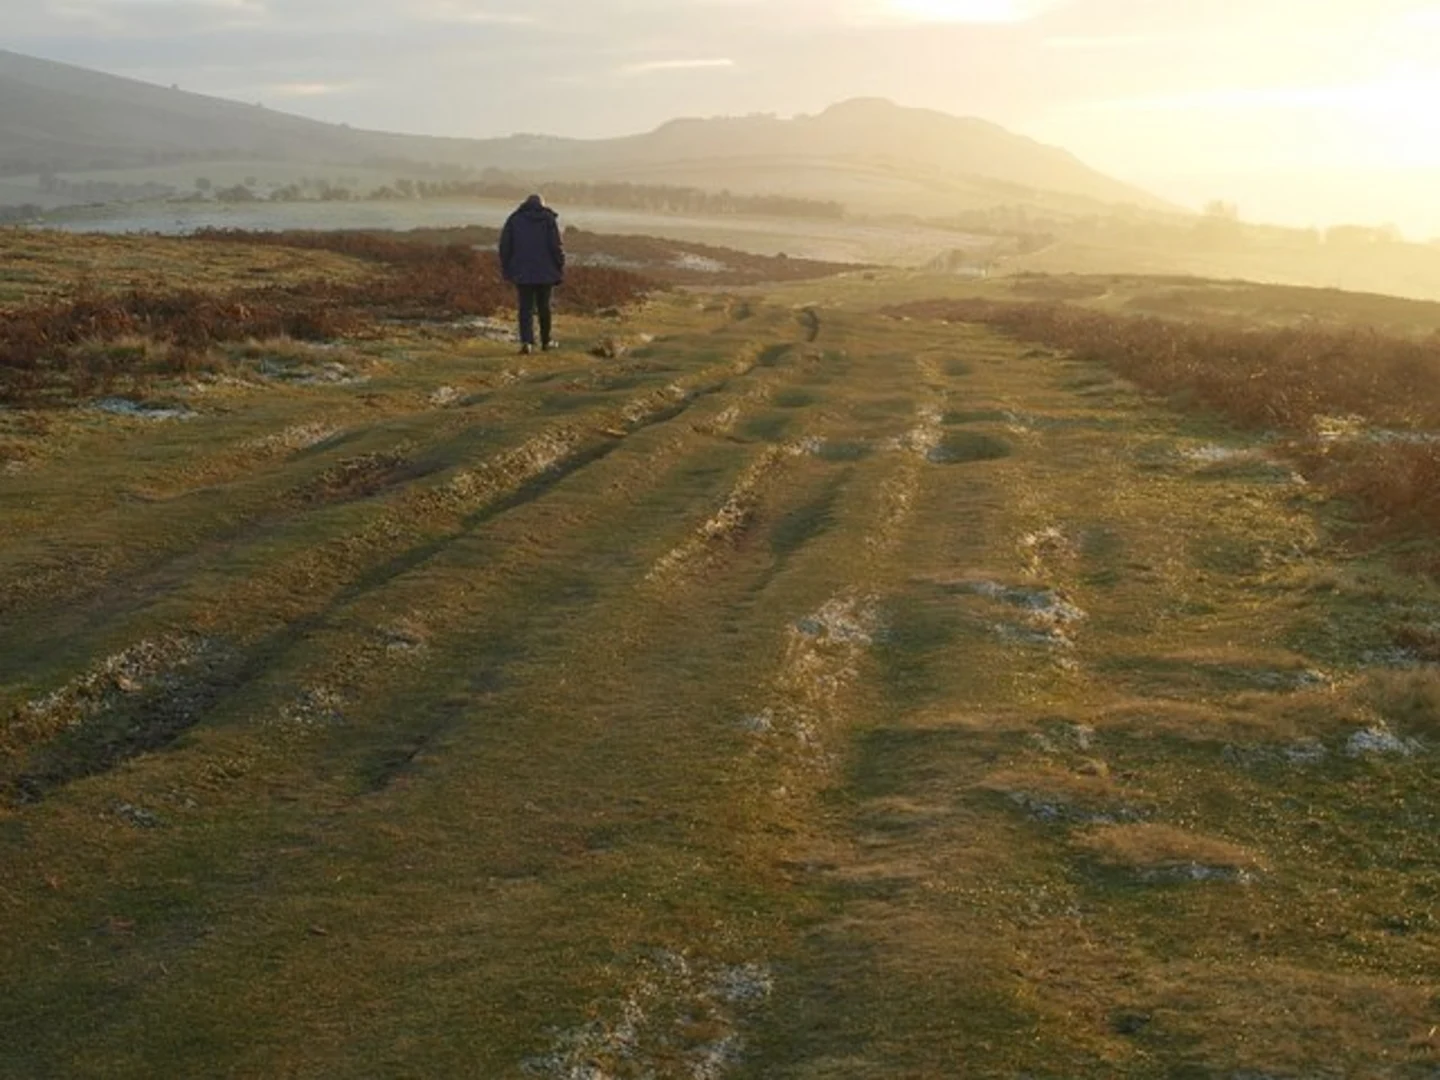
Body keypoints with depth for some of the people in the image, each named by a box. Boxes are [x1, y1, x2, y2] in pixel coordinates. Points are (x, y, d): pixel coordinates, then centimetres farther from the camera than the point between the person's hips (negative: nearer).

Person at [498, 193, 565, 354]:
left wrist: (507, 270, 9)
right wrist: (560, 271, -1)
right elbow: (557, 246, -6)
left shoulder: (514, 219, 5)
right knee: (544, 307, 13)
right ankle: (546, 341, 23)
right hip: (545, 272, 0)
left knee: (525, 308, 1)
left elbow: (505, 246, 3)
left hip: (522, 273, 0)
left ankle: (527, 341, -15)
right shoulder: (549, 219, 1)